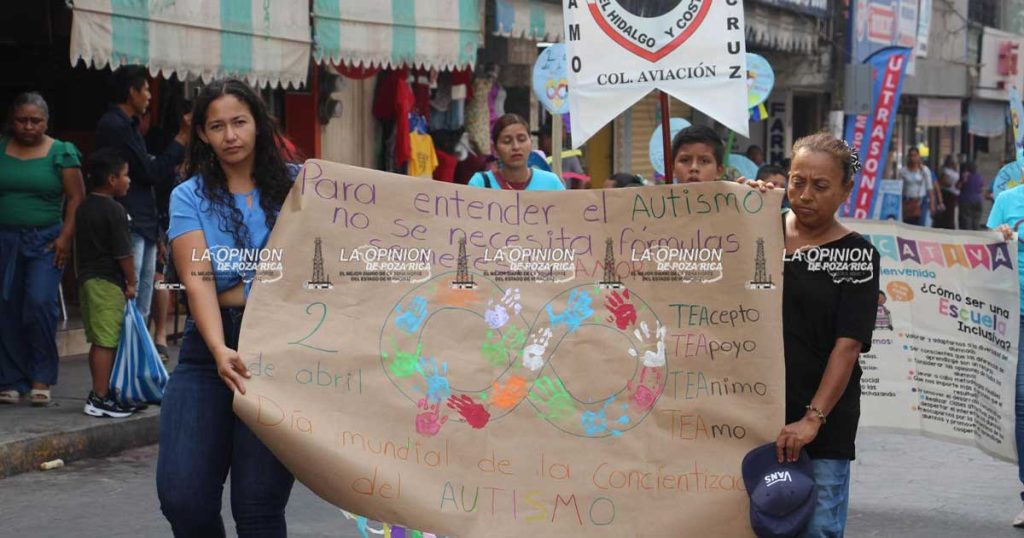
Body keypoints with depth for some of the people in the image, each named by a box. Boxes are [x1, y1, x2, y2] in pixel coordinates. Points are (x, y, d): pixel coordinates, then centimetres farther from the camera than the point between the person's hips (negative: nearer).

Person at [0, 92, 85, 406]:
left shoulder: (61, 153, 2)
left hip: (46, 240, -2)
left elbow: (76, 198, 1)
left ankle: (41, 379, -3)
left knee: (40, 302, -15)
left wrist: (66, 236, -8)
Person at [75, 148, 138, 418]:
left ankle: (99, 392, 23)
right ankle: (100, 399, -6)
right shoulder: (115, 211, -15)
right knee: (106, 342, -6)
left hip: (86, 278, 9)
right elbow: (123, 253, -16)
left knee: (98, 341, 16)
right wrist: (131, 283, -6)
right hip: (108, 282, -9)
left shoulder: (83, 208, 12)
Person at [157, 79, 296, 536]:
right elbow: (197, 279, -7)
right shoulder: (190, 197, 6)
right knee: (181, 497, -6)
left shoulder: (294, 185, 7)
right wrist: (220, 349, -23)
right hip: (211, 346, 1)